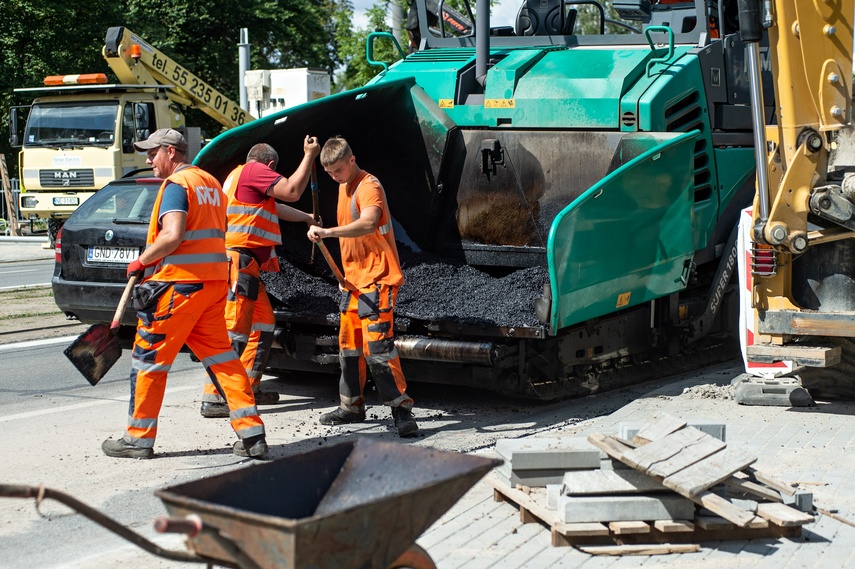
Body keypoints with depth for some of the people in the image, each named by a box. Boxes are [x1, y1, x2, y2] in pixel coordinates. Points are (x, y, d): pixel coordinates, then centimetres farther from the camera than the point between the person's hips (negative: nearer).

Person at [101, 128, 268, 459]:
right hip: (215, 281, 9)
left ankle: (139, 438, 10)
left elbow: (172, 236, -23)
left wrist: (141, 261, -8)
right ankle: (251, 434, 2)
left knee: (149, 356, 3)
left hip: (178, 283, -8)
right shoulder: (211, 183, 18)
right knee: (219, 354, 9)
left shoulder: (176, 184, -10)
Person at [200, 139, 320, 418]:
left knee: (264, 325, 16)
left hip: (247, 266, 11)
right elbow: (292, 191, -11)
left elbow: (274, 207, 44)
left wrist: (307, 217, 56)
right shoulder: (254, 170, -2)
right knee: (235, 329, -14)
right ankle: (213, 398, -18)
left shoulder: (239, 176, 30)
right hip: (238, 261, -11)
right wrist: (309, 155, -1)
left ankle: (248, 389, 20)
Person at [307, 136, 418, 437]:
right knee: (349, 345, 13)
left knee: (377, 347, -14)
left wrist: (328, 232, -44)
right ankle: (352, 406, 25)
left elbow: (367, 224, -35)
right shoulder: (344, 187, 15)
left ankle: (402, 411, -10)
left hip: (377, 279, -9)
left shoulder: (369, 186, -14)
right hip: (354, 279, 9)